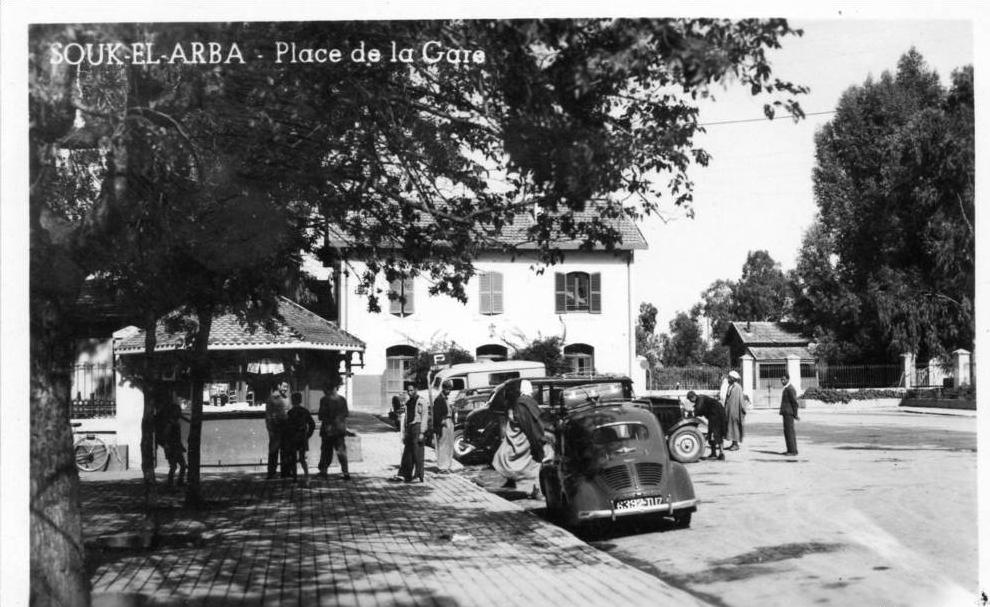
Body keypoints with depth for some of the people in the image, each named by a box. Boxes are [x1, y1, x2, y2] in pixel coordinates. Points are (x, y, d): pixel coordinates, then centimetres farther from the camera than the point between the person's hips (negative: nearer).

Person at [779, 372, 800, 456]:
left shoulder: (790, 389, -15)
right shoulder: (787, 388, 18)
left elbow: (795, 402, -18)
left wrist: (795, 415, -15)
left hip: (789, 413, -10)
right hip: (786, 413, 10)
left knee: (789, 431, -9)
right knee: (787, 431, 11)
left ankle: (793, 451, -8)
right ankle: (790, 450, 15)